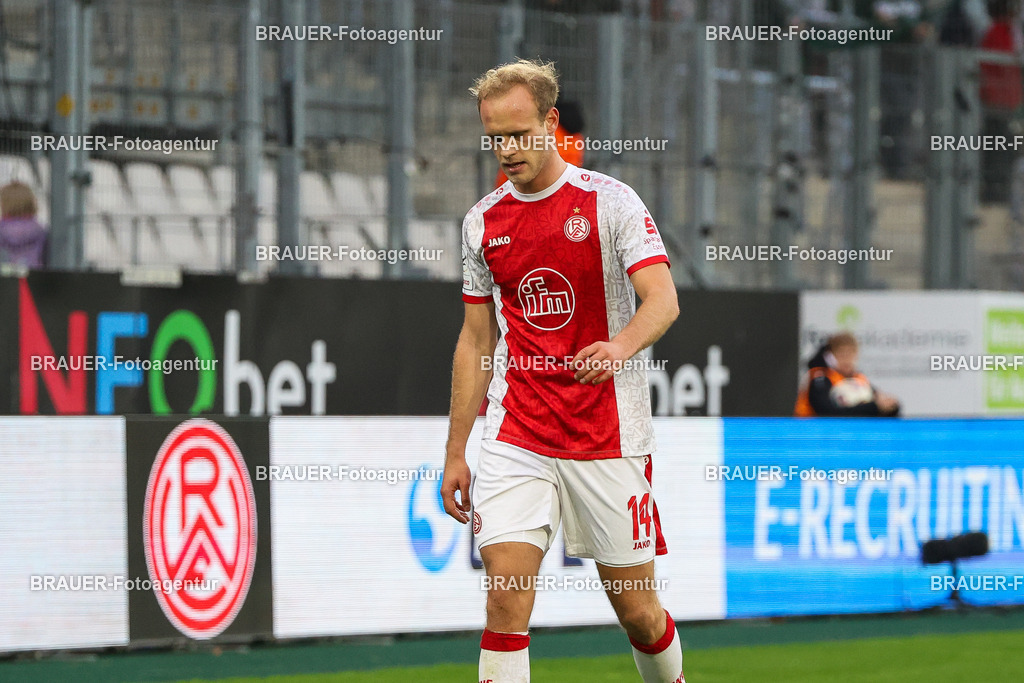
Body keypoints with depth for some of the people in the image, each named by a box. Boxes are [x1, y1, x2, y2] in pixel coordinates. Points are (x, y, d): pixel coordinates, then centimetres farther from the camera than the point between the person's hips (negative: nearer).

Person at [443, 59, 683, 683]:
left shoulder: (611, 202, -5)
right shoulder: (483, 221, 8)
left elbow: (663, 300, -16)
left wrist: (620, 346, -38)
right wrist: (455, 453, 12)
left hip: (610, 437, -3)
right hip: (515, 438, 3)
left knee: (637, 608, 4)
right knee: (506, 599, -13)